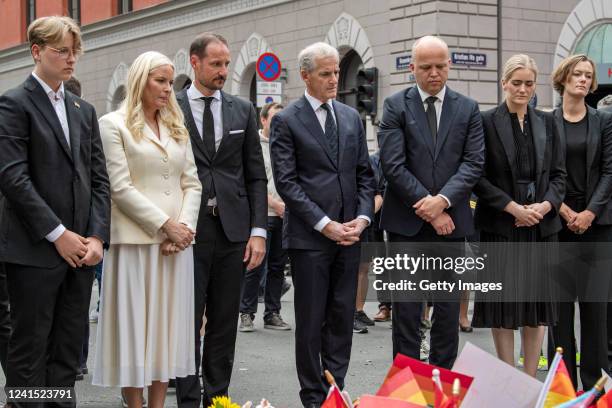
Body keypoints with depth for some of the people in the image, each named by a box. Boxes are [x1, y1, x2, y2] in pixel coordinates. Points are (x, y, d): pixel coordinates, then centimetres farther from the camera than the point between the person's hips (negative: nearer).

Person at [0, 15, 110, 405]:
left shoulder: (84, 110, 16)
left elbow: (99, 179, 12)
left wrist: (97, 236, -1)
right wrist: (58, 234, -14)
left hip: (80, 250, 6)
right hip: (34, 250, -6)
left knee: (68, 351, 9)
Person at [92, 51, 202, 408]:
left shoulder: (177, 127, 15)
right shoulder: (114, 124, -1)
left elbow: (192, 184, 11)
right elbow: (121, 187, -10)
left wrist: (185, 228, -5)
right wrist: (166, 225, -13)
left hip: (177, 243, 5)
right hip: (136, 241, -5)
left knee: (168, 326, 6)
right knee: (134, 325, -1)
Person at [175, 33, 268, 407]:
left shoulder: (243, 110, 9)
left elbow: (256, 177, 9)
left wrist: (258, 231, 0)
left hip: (233, 229, 3)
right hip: (188, 230, -3)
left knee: (225, 323, 8)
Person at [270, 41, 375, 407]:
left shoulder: (352, 117, 13)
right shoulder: (286, 121, -3)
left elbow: (365, 174, 13)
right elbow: (286, 182, -8)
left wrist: (363, 217, -3)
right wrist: (324, 224, -14)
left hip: (350, 234, 5)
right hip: (308, 236, -4)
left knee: (343, 318, 8)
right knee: (311, 321, 3)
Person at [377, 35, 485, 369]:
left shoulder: (468, 109, 8)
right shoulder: (395, 106, 1)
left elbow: (473, 163, 0)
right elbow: (392, 165, -8)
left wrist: (443, 200, -15)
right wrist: (428, 208, -11)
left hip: (450, 221, 2)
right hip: (406, 222, -2)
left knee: (448, 310, 7)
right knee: (406, 310, 4)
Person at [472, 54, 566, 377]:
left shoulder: (546, 123, 11)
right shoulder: (487, 122, -2)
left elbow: (558, 174, 11)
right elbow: (478, 177, -6)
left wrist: (546, 204, -7)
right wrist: (512, 207, -13)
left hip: (541, 225, 4)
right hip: (500, 226, -4)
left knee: (538, 300, 5)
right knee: (503, 301, 0)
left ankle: (530, 380, 14)